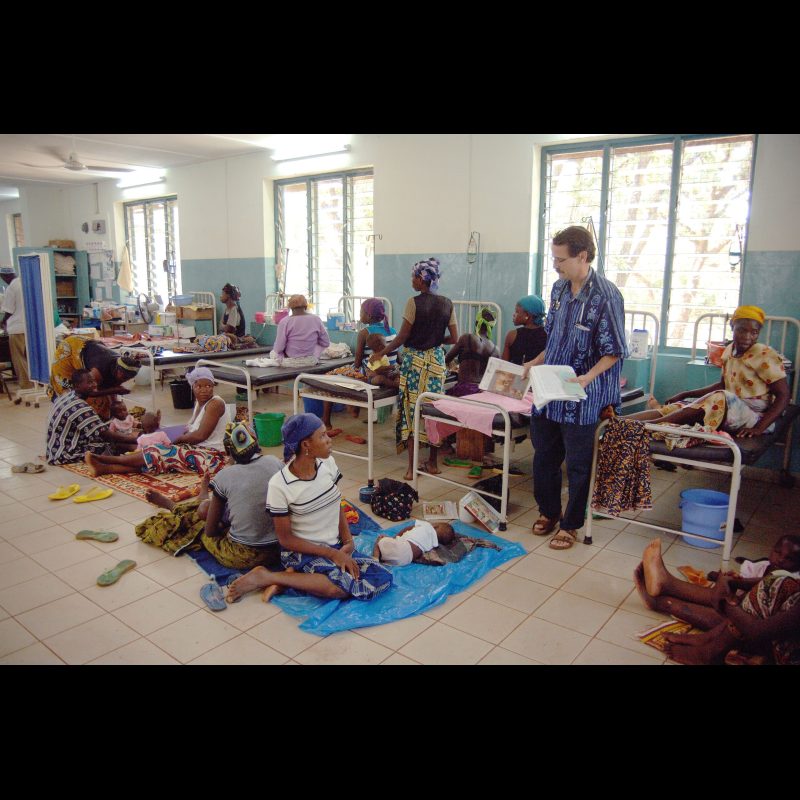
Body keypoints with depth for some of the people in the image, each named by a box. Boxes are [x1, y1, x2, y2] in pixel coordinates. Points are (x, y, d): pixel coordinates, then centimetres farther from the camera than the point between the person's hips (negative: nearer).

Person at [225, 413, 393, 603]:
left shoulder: (328, 463, -4)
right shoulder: (279, 485, -19)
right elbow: (286, 538, -12)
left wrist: (347, 543, -5)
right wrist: (332, 554, -16)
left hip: (336, 545, 6)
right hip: (302, 551, -6)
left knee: (383, 578, -15)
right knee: (344, 586, -33)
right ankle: (265, 576, -14)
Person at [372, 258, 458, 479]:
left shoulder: (414, 302, -12)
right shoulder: (447, 304, 3)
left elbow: (402, 337, -10)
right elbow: (454, 339, 4)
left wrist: (382, 353, 3)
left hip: (414, 359, -4)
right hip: (436, 360, 5)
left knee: (412, 410, 2)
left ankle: (412, 466, 4)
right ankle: (433, 463, 19)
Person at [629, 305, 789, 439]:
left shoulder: (765, 356, -9)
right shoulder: (729, 350, 11)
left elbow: (783, 395, -10)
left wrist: (759, 428, -22)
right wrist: (685, 394, 14)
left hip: (755, 416, -7)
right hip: (730, 412, 7)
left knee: (719, 399, -36)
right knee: (672, 408, -12)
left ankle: (644, 426, -41)